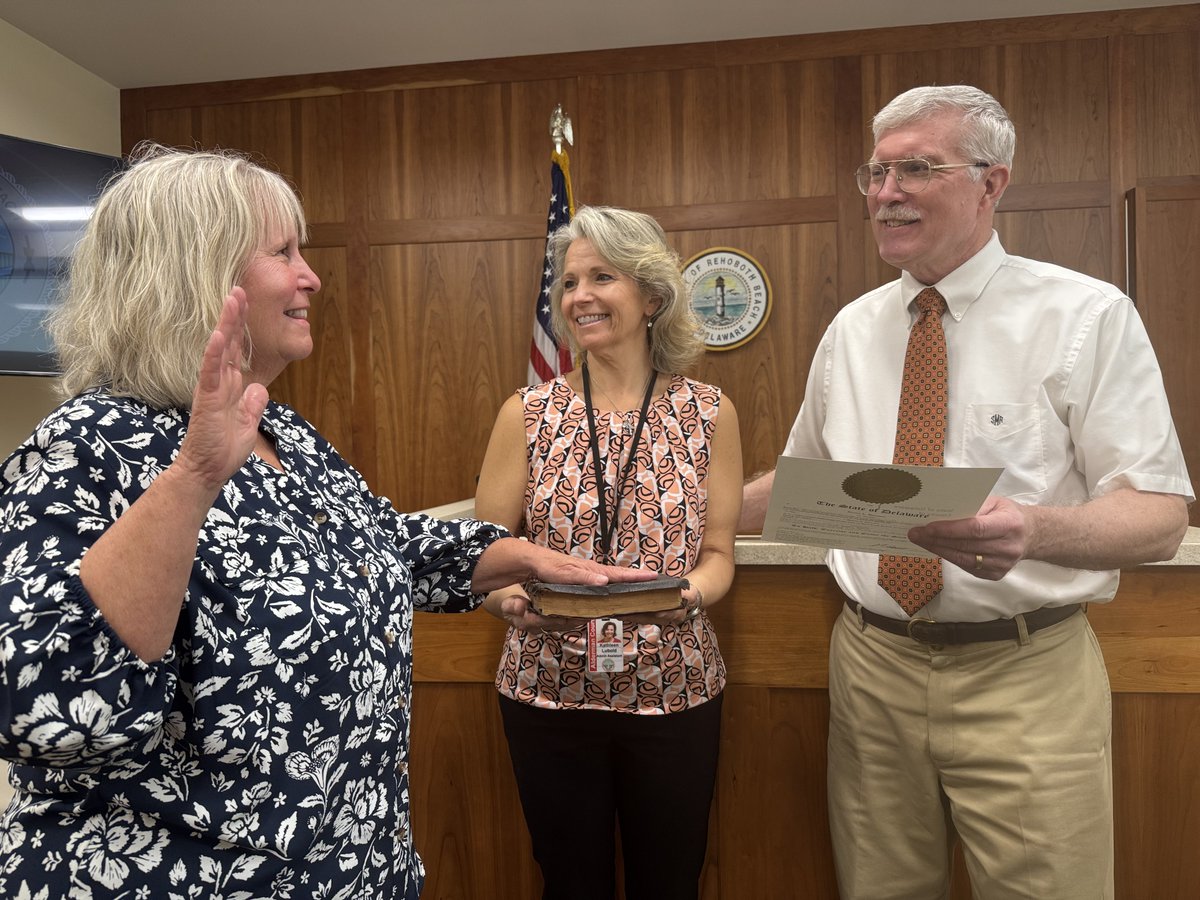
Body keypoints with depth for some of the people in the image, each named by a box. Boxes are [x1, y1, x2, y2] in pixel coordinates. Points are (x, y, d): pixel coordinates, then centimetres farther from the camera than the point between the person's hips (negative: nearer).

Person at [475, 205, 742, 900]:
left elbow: (718, 552, 2)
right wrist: (512, 598, -20)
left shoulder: (708, 413, 0)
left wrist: (690, 592, -19)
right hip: (548, 690, 0)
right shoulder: (529, 414, -1)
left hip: (674, 691, 0)